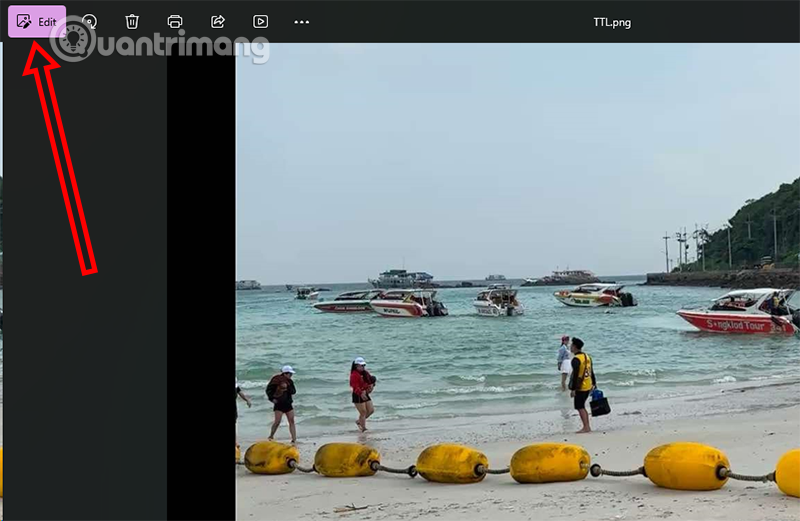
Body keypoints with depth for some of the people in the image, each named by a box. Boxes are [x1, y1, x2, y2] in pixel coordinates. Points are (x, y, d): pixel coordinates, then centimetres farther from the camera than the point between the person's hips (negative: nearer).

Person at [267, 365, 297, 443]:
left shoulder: (290, 382, 8)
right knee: (277, 421, -7)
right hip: (279, 404, -5)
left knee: (292, 421, 0)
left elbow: (294, 391, -2)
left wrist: (287, 388, -19)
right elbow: (268, 390, -6)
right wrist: (272, 398, -13)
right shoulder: (276, 380, -9)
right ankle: (271, 436, 13)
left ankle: (294, 439, 2)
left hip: (288, 404, 5)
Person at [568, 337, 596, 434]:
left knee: (579, 407, -2)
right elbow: (591, 372, 16)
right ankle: (587, 427, 17)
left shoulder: (576, 359, -17)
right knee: (582, 407, 16)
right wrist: (594, 384, 21)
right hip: (588, 386, 9)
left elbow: (575, 375, -21)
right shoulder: (587, 356, 11)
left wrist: (573, 389, -19)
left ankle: (586, 427, -4)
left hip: (580, 387, -9)